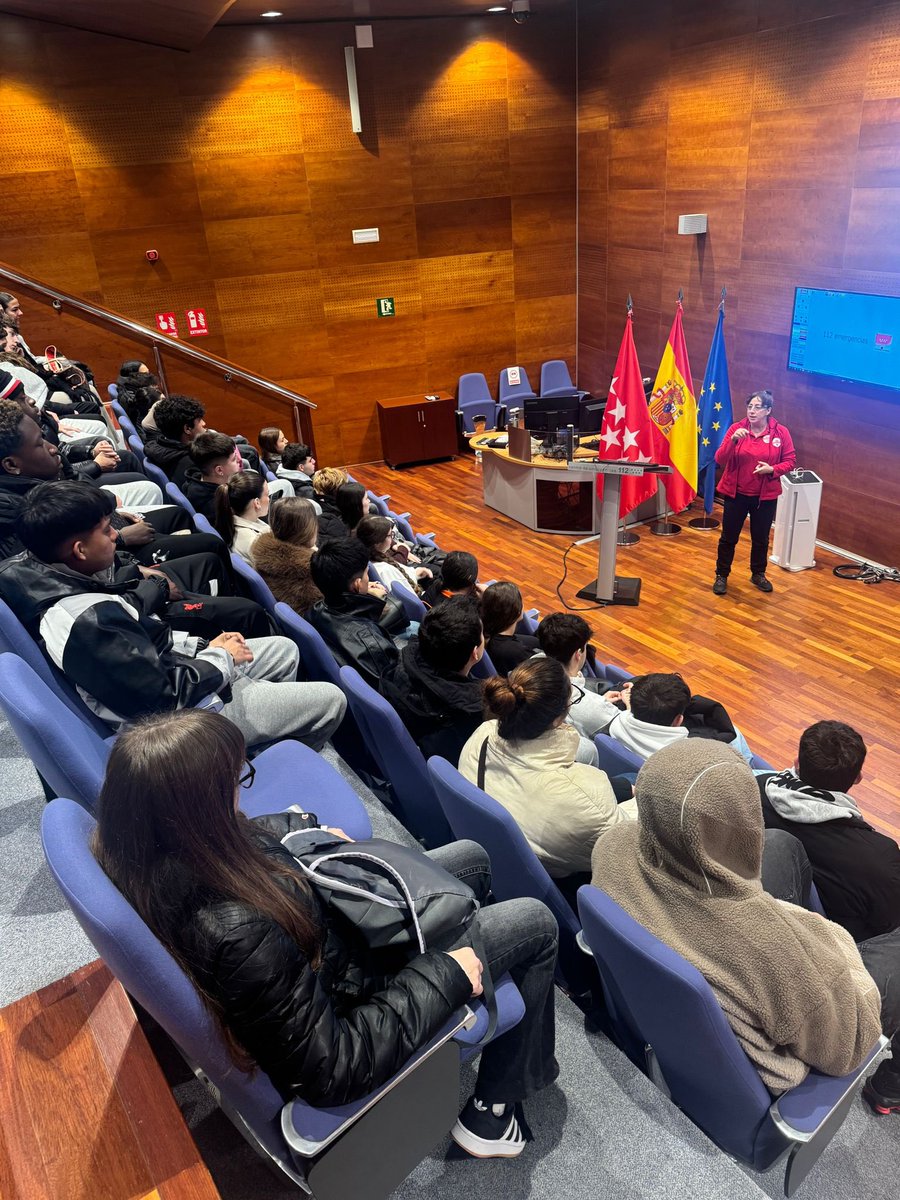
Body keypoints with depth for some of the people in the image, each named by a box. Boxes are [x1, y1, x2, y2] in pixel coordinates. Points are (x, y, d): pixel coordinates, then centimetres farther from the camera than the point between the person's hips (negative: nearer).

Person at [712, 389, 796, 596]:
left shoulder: (781, 432, -6)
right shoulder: (736, 428, -7)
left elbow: (790, 461, 0)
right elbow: (720, 460, -13)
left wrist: (772, 469, -19)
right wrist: (733, 441, -29)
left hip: (765, 496, 1)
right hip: (736, 493, -1)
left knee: (761, 538, 14)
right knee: (729, 537, 8)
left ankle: (758, 574, 34)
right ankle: (721, 575, 23)